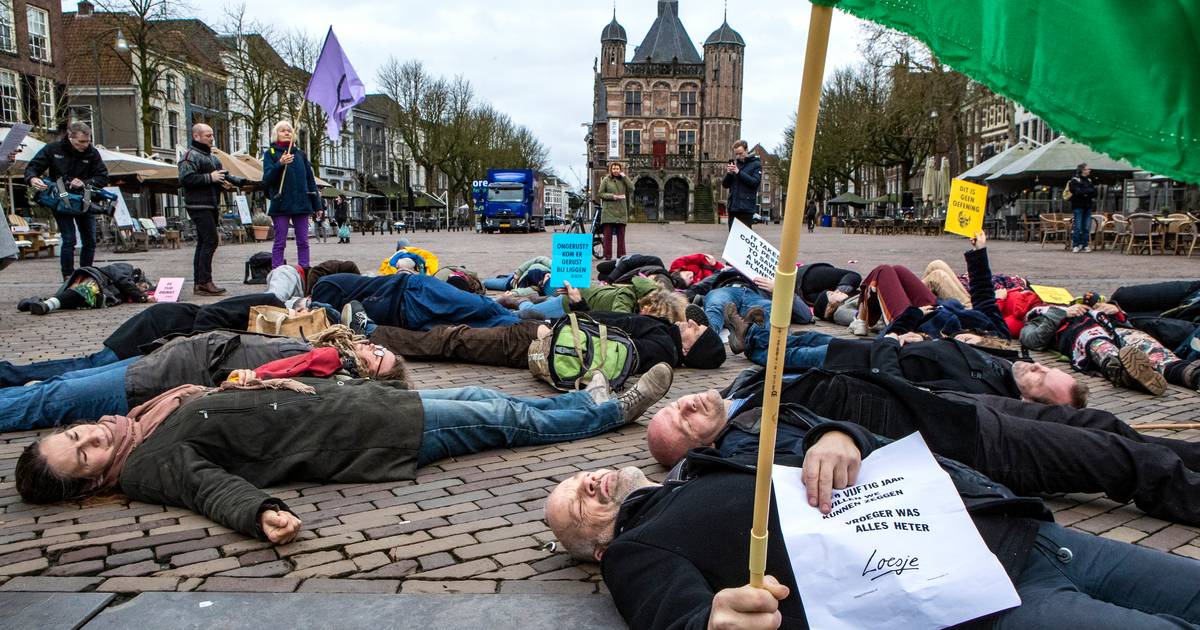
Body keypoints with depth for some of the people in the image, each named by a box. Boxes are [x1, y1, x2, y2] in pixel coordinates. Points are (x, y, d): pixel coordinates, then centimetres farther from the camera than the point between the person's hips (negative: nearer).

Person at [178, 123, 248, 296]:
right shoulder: (191, 156, -8)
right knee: (211, 240, -14)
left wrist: (240, 181, 6)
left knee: (204, 243, 10)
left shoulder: (212, 157, 22)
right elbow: (185, 178, -20)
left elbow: (224, 174, 26)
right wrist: (210, 178, -18)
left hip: (211, 207, 10)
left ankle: (198, 283, 14)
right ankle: (204, 282, -13)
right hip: (199, 206, -10)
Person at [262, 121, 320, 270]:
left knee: (303, 241, 3)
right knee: (280, 242, -2)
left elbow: (310, 179, 14)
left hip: (301, 203, 3)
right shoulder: (270, 153, 5)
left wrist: (317, 204, 8)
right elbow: (266, 179, -5)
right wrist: (280, 164, -22)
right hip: (281, 204, -3)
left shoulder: (300, 154, 15)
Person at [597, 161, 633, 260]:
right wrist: (612, 196, -9)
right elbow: (600, 193, 3)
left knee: (621, 235, 4)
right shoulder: (606, 180, 6)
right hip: (609, 210, -2)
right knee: (608, 236, -3)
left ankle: (621, 256, 9)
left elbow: (632, 188, 0)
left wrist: (624, 177, -3)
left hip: (621, 211, 2)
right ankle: (608, 256, 0)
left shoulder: (623, 180, 12)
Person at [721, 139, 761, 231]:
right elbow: (725, 184, 13)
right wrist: (729, 173, -7)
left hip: (746, 207, -5)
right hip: (733, 206, 5)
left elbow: (755, 182, -13)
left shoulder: (755, 164, 1)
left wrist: (739, 172, -17)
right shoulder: (734, 163, 15)